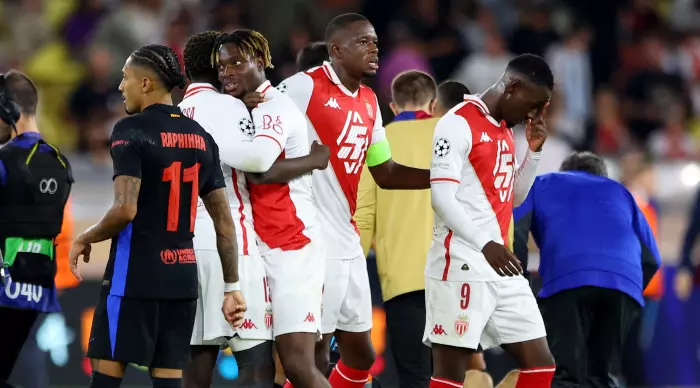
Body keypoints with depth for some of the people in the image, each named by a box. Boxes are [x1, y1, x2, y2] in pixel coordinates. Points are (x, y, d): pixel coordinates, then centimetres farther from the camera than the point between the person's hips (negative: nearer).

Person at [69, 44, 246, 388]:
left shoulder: (131, 130, -10)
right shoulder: (201, 138, 11)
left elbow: (126, 209, -20)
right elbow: (224, 222, 11)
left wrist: (84, 240, -3)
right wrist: (232, 287, 15)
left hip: (134, 275, -6)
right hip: (182, 275, 6)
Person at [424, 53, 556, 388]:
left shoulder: (503, 131, 17)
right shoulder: (459, 123, -9)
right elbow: (442, 196, -17)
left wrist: (534, 151, 12)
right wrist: (484, 244, -28)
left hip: (502, 269, 9)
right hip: (462, 268, -9)